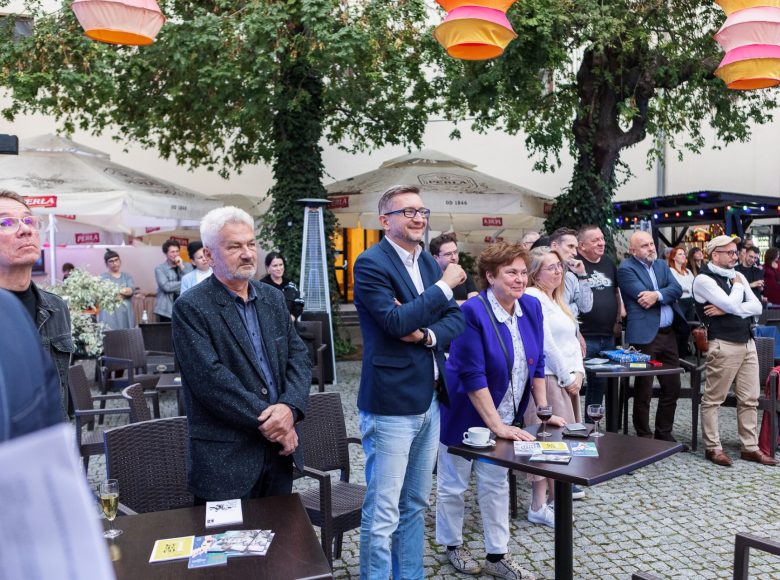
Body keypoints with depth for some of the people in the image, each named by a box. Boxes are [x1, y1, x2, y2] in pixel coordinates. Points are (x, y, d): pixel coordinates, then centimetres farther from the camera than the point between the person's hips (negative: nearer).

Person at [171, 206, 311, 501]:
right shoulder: (190, 308, -10)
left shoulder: (273, 298, 8)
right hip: (225, 460, -6)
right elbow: (211, 378, -19)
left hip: (280, 449, 6)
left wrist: (289, 408, -14)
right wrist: (268, 420, -18)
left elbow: (299, 357, 4)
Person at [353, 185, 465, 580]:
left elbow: (456, 318, 9)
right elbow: (396, 321, -22)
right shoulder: (371, 263, -11)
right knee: (382, 513, 1)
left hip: (429, 400, 8)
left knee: (414, 505, 19)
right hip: (391, 404, -8)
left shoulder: (428, 262, 12)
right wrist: (444, 285, -15)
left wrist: (428, 335, -11)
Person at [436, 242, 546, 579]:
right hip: (465, 414, -6)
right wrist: (496, 425, -24)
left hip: (502, 415, 6)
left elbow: (536, 363, 6)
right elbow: (472, 375, -25)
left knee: (495, 483, 15)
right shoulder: (472, 312, -24)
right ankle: (453, 545, 32)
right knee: (454, 482, 11)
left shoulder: (532, 308, -3)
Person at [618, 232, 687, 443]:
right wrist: (666, 296, -4)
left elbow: (677, 289, 0)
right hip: (645, 335, -7)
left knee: (672, 388, 13)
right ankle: (644, 437, 17)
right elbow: (643, 297, -17)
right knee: (643, 391, 4)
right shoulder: (626, 269, -7)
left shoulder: (661, 264, 15)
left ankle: (664, 434, 27)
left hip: (668, 333, 7)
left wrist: (658, 295, -16)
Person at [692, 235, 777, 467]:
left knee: (749, 399, 11)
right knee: (713, 399, 0)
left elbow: (757, 307, 5)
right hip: (723, 346, -8)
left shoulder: (738, 276, 15)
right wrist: (737, 285, 0)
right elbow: (732, 304, -18)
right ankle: (713, 448, 9)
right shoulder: (703, 279, -8)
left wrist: (726, 310, -9)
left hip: (748, 343, 8)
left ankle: (750, 447, 20)